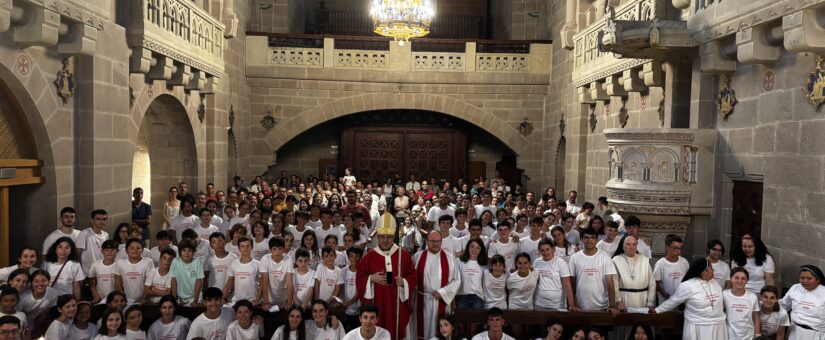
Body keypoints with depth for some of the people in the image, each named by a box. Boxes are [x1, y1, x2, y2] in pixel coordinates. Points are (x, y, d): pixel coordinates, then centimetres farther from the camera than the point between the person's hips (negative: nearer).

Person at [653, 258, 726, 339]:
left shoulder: (714, 282, 6)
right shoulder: (687, 286, -14)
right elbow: (672, 301, -5)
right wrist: (657, 310, -2)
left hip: (718, 327, 5)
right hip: (698, 328, -5)